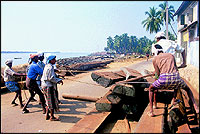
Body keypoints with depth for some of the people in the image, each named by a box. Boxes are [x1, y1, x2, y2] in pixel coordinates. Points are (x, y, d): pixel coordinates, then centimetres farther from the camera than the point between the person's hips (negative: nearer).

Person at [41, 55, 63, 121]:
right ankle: (52, 117, 7)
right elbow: (51, 78, -22)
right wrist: (59, 80, -10)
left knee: (49, 101, 18)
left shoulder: (47, 66, 15)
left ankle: (47, 115, 25)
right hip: (49, 86, -10)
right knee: (52, 101, -1)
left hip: (45, 85, 10)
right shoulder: (50, 67, -16)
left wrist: (58, 80, 10)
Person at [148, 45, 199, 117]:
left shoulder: (155, 59, 19)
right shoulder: (171, 55, 27)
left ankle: (151, 111, 16)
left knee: (151, 89, 25)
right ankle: (195, 107, 24)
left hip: (164, 78, -2)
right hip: (176, 77, 3)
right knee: (187, 89, 35)